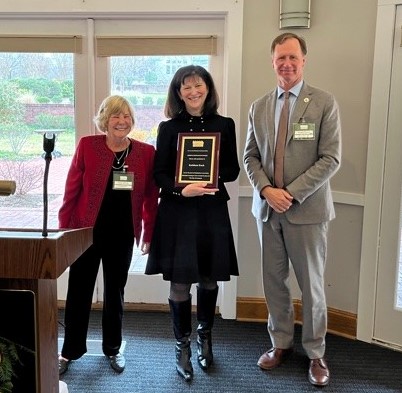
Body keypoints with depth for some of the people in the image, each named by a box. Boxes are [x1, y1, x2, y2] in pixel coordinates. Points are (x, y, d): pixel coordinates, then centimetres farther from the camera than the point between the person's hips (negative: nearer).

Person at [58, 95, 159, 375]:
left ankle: (113, 348, 33)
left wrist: (148, 234, 3)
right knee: (79, 291, 9)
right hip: (87, 231, -1)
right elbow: (71, 190, -3)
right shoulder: (87, 145, -5)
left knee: (115, 291, 15)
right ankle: (70, 350, 28)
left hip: (123, 235, 1)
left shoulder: (146, 152, -1)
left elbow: (151, 197, 3)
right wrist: (64, 230, -5)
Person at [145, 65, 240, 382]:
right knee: (179, 283, 2)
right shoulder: (168, 127, 1)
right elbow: (159, 174, -2)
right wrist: (181, 190, -20)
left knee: (209, 281, 13)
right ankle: (183, 347, 19)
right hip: (177, 213, -1)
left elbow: (233, 170, 5)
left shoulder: (224, 125, 4)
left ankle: (205, 339, 34)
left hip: (213, 212, 2)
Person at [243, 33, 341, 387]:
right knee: (274, 280, 11)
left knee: (311, 284, 6)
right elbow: (251, 156, 9)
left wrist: (292, 193, -16)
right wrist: (266, 190, -9)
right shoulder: (259, 107, 9)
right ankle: (281, 344, 29)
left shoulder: (325, 103, -4)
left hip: (307, 209, -3)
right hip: (267, 208, 4)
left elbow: (331, 158, -9)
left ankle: (316, 353, 23)